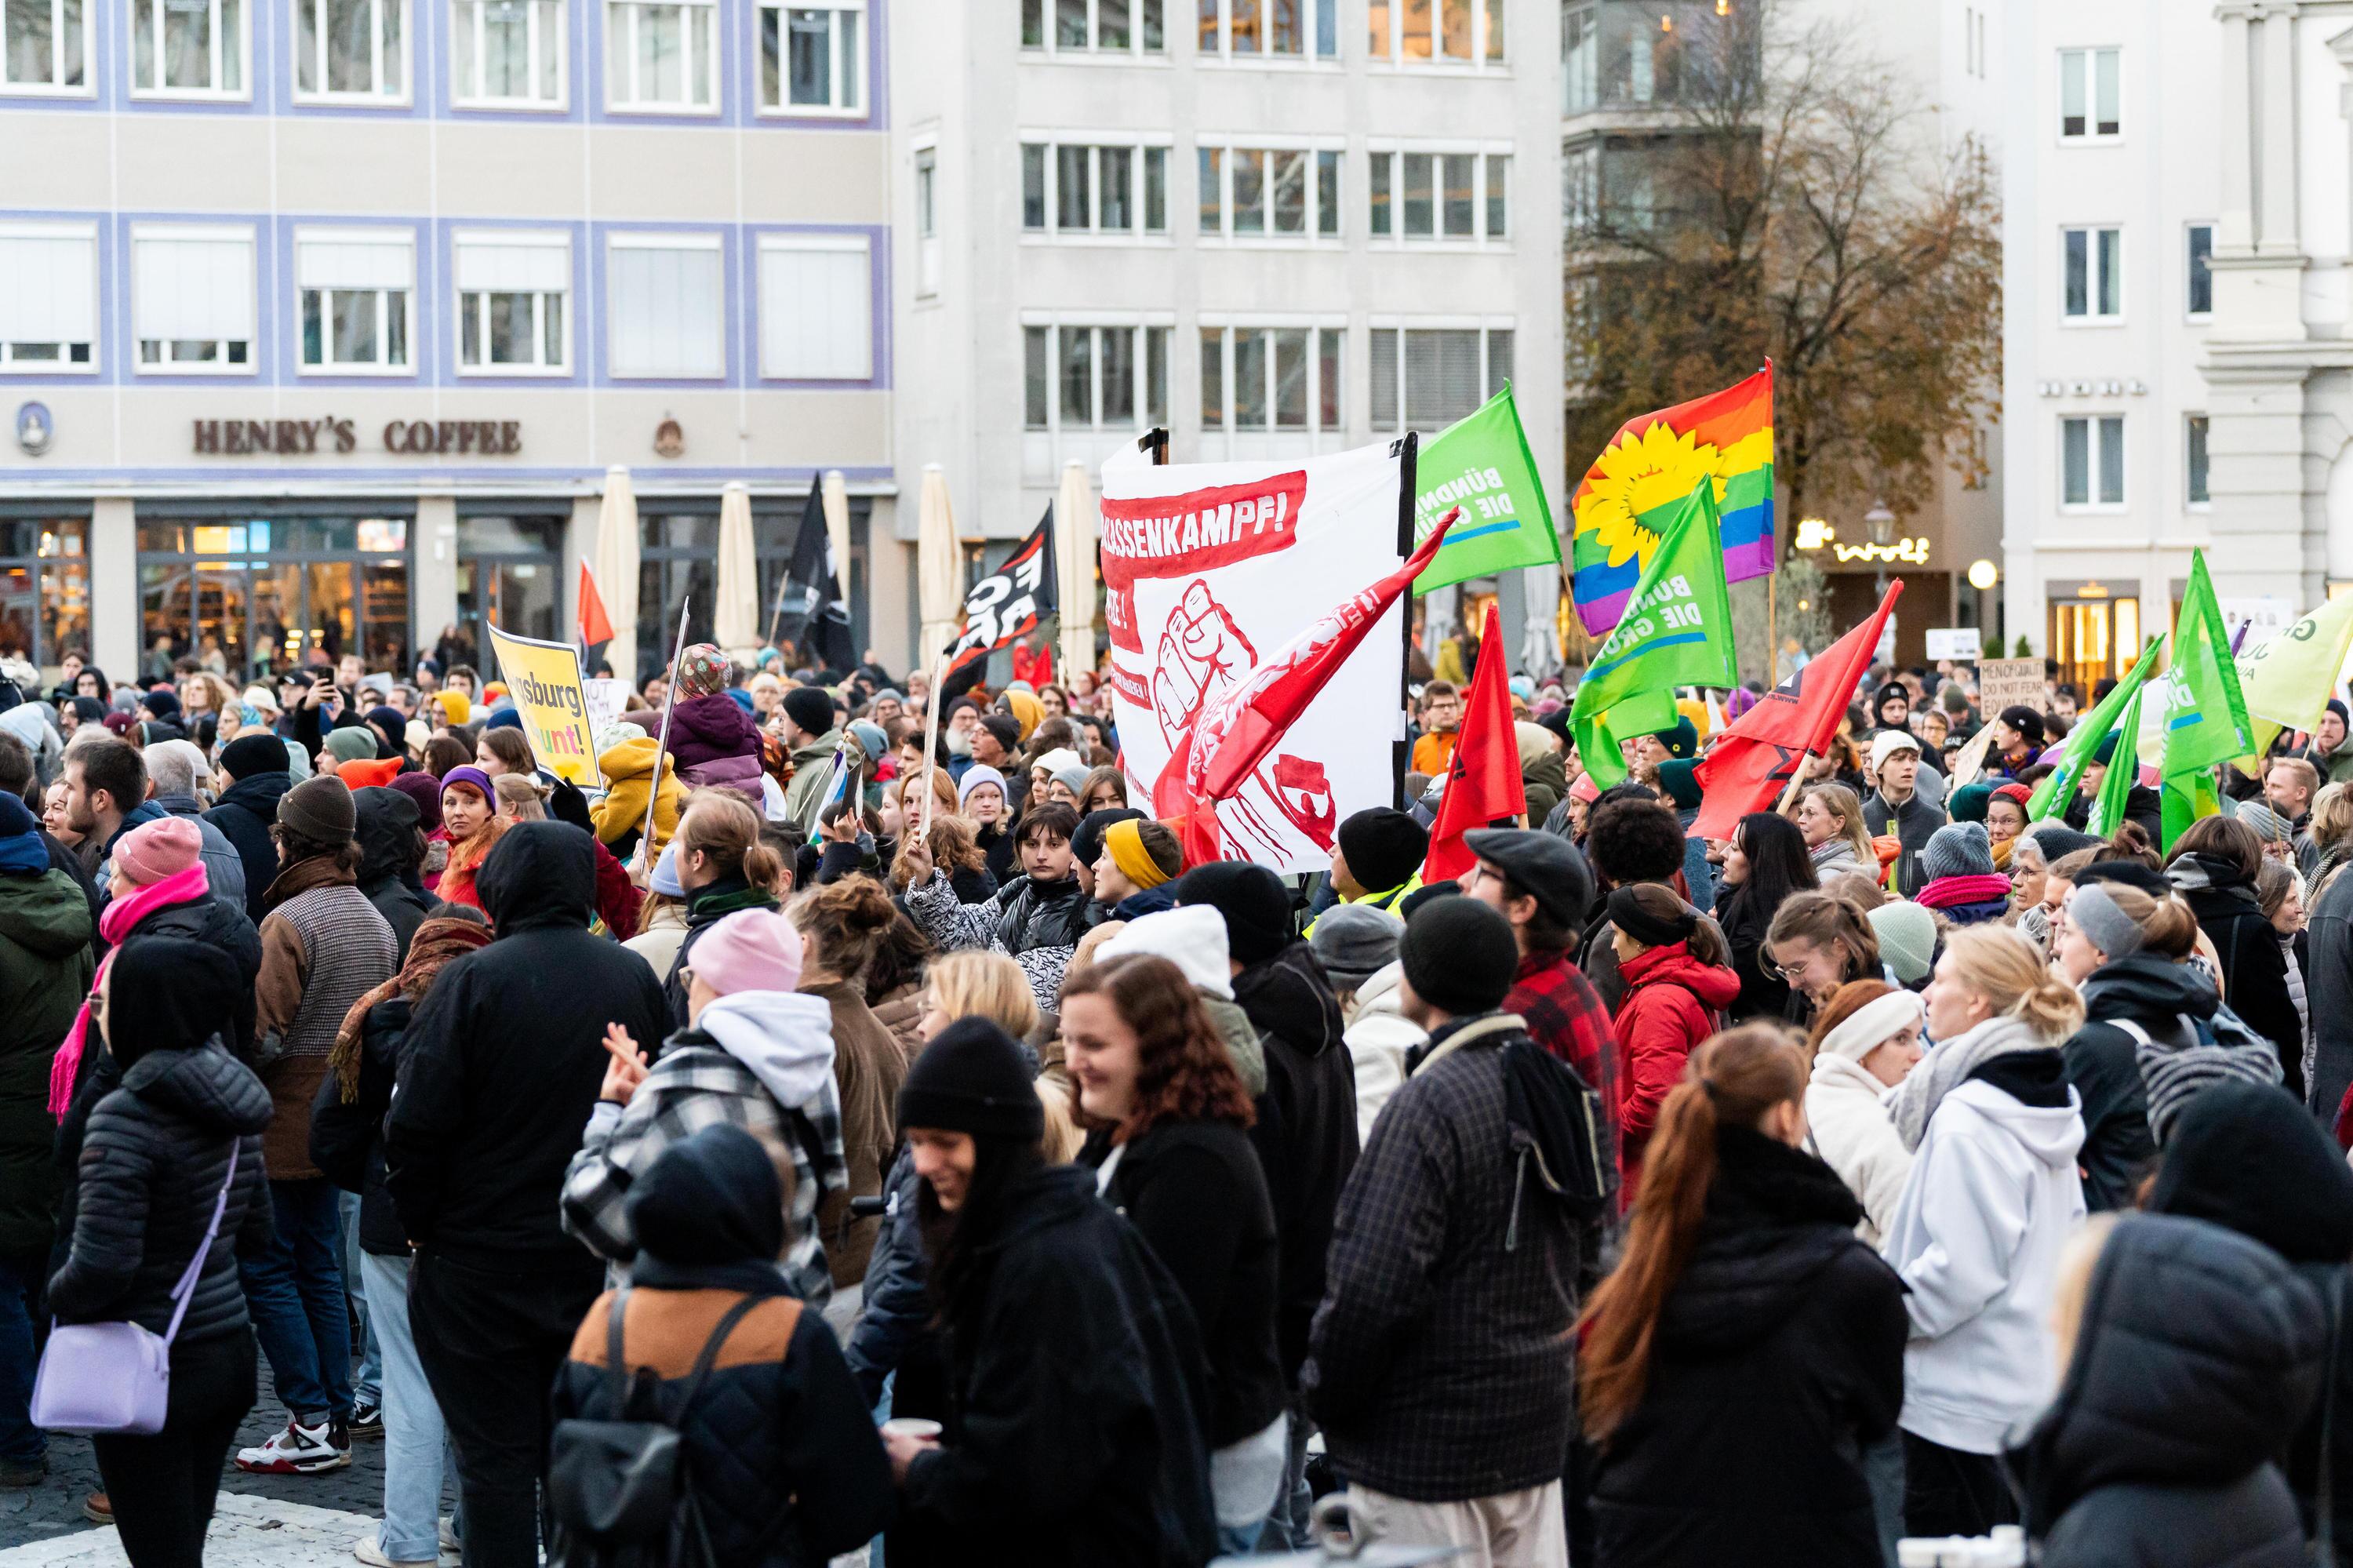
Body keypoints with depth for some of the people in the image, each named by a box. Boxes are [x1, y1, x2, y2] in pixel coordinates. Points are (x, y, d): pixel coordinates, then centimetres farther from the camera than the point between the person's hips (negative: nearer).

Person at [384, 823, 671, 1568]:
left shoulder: (474, 980, -15)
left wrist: (419, 1220, -1)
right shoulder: (635, 977, -1)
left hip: (481, 1261, -4)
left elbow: (415, 1122, -16)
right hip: (602, 1256, 4)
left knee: (496, 1457, 4)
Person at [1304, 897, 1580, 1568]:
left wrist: (1322, 1389, -9)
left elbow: (1376, 1284, -23)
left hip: (1427, 1441, -8)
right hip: (1535, 1432, 8)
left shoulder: (1430, 1103, -20)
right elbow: (1586, 1246, 17)